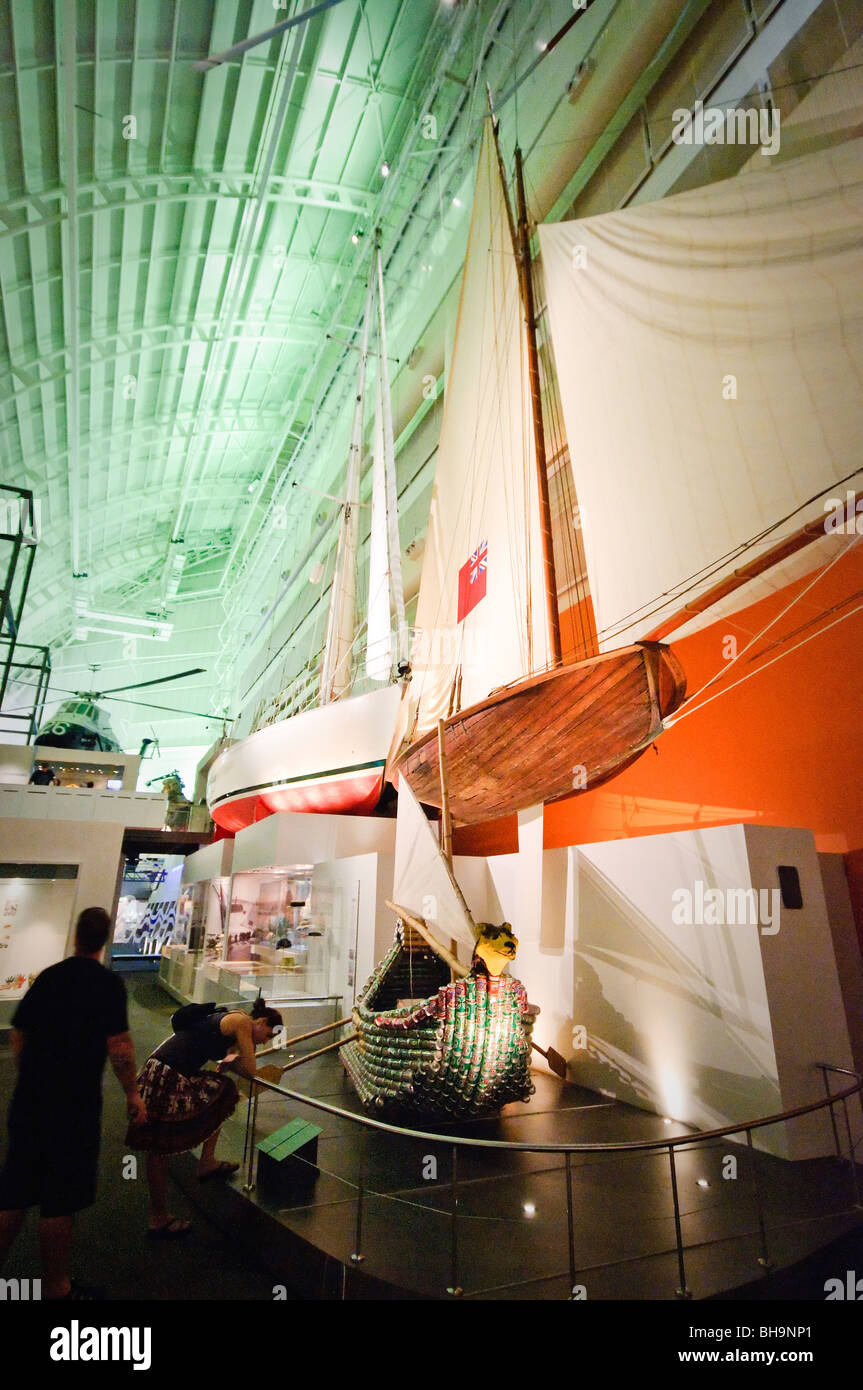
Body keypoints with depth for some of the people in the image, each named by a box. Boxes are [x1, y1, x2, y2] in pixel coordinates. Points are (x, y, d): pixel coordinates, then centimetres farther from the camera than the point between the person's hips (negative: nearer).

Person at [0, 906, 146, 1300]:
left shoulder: (46, 977, 2)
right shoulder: (107, 983, -15)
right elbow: (119, 1047, -18)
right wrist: (132, 1094, -4)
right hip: (74, 1106, -5)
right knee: (59, 1203, 10)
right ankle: (55, 1288, 24)